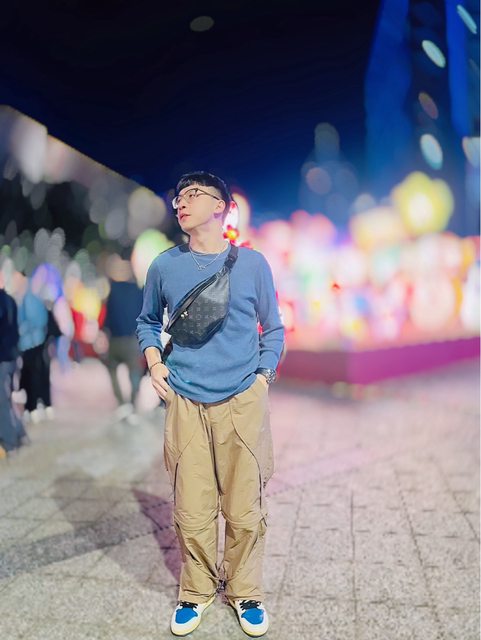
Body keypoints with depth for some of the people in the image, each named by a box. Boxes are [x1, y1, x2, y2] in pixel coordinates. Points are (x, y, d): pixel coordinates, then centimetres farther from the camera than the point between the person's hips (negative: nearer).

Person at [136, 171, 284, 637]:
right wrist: (153, 360, 4)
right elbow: (147, 321, 21)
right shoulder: (165, 266, 6)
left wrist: (262, 377, 1)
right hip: (185, 404, 1)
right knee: (192, 512, 6)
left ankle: (245, 592, 30)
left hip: (243, 403, 0)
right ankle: (196, 591, 31)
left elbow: (273, 330, 12)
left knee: (245, 511, 6)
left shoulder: (252, 263, 3)